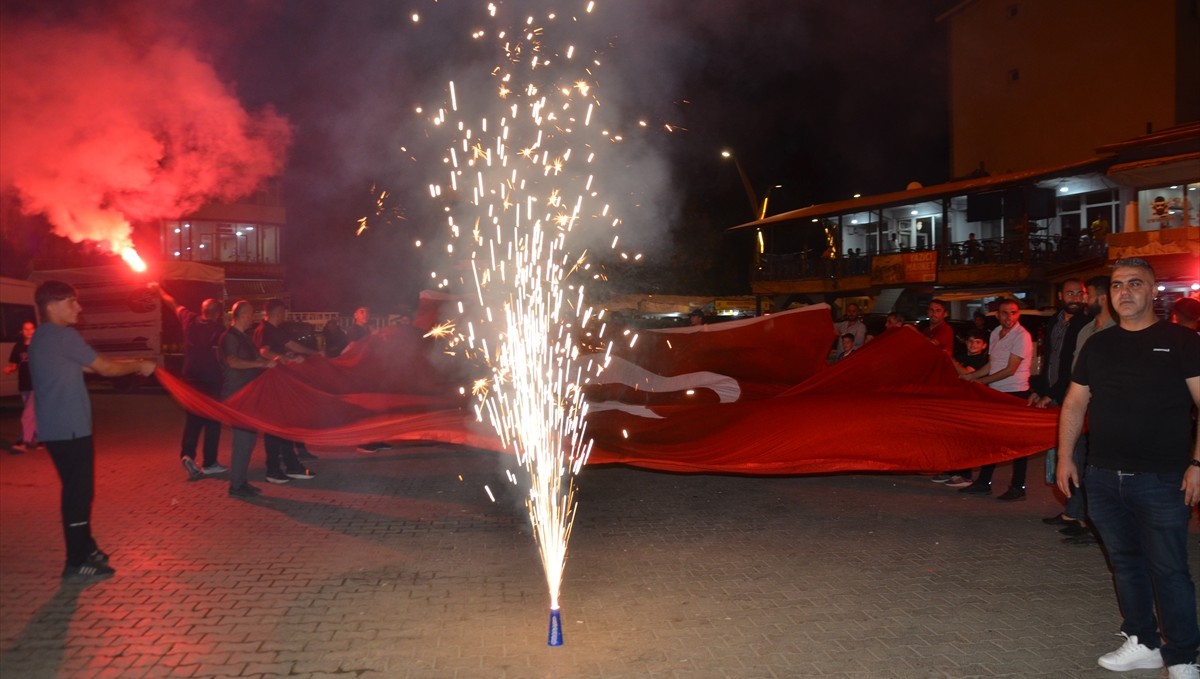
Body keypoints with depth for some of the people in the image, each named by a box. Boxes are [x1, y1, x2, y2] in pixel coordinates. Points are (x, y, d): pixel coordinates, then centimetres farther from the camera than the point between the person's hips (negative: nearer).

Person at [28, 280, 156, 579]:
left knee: (77, 489, 18)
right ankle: (76, 562, 3)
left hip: (58, 428, 10)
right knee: (78, 491, -3)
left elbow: (89, 366, 17)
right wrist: (139, 366, 5)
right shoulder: (63, 336, -16)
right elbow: (105, 368, -10)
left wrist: (132, 365, 15)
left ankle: (85, 547, 29)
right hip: (70, 429, -10)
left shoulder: (42, 338, 14)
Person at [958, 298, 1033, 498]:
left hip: (1015, 393, -8)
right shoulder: (995, 333, 11)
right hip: (996, 392, 8)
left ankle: (1018, 487, 6)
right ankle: (983, 483, 19)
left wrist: (982, 381, -10)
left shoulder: (1022, 336, -13)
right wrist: (970, 376, 9)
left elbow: (1010, 370, -16)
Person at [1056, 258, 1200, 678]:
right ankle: (1142, 644, 27)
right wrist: (1065, 457, 8)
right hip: (1104, 478, 5)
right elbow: (1075, 404, 15)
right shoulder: (1098, 345, 11)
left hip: (1161, 480, -5)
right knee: (1125, 563, 13)